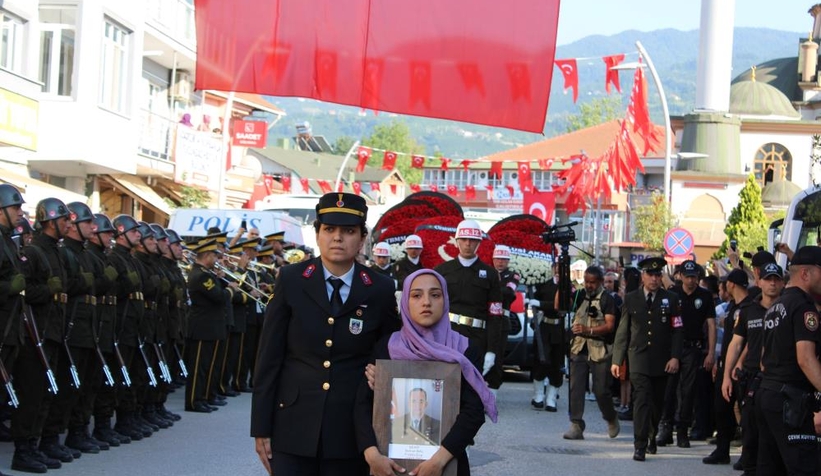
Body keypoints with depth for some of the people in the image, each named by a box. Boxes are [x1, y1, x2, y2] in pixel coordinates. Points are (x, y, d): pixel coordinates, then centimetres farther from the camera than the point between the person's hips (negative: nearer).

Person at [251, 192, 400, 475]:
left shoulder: (380, 290, 1)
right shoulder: (291, 280, 0)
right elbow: (269, 357, 0)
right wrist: (261, 428, -2)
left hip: (351, 431, 1)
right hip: (293, 428, 0)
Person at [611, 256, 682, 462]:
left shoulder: (670, 300, 5)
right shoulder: (631, 299, 5)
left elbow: (677, 330, 3)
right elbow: (623, 331, 7)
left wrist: (675, 357, -8)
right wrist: (616, 360, 4)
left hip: (661, 361, 1)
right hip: (639, 359, -1)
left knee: (657, 402, 11)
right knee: (641, 400, -12)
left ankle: (651, 437, 32)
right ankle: (640, 446, -13)